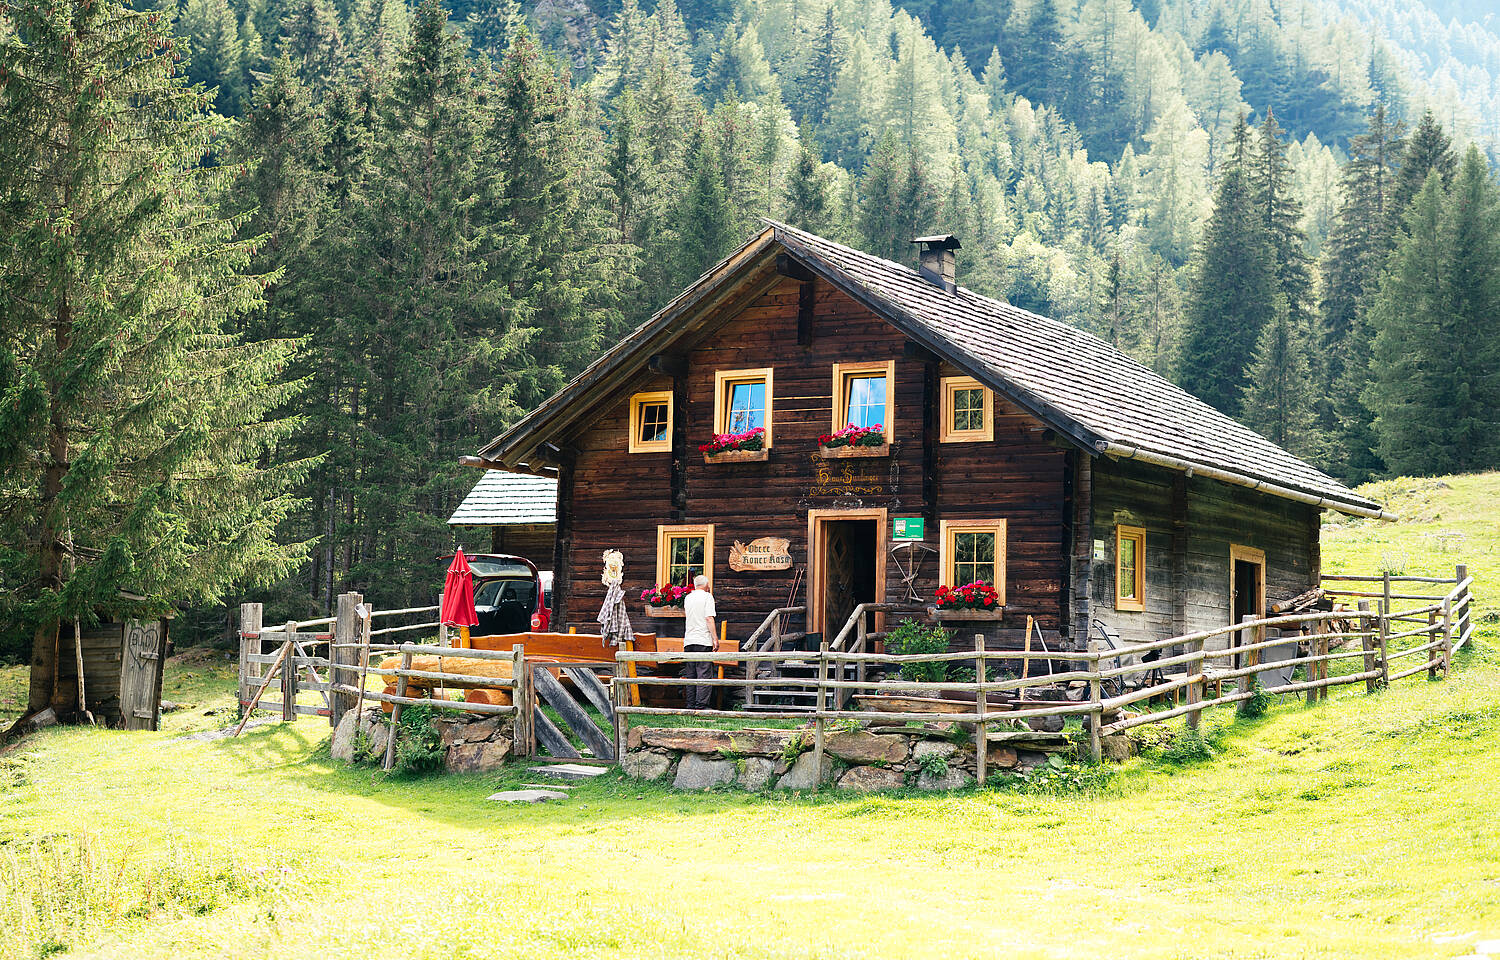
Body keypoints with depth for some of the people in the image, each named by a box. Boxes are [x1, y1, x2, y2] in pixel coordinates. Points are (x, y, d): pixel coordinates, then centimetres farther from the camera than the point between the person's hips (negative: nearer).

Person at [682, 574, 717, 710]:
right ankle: (701, 705, -12)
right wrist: (715, 639, -11)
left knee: (690, 675, 8)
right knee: (704, 674, -6)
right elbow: (709, 618, -12)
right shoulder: (707, 597, -4)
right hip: (703, 640, -6)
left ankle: (691, 705, 7)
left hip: (688, 640, 6)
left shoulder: (687, 598, 14)